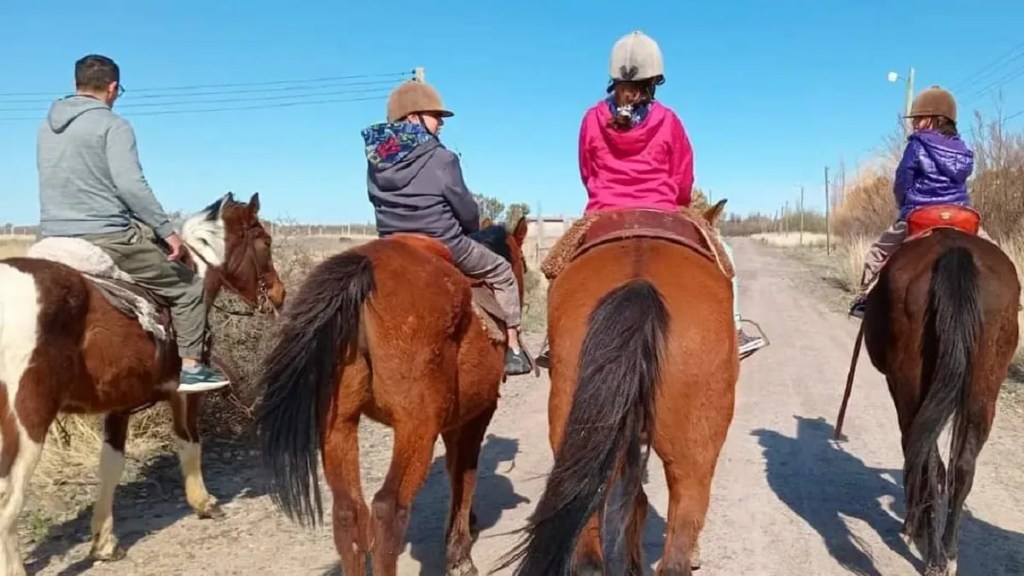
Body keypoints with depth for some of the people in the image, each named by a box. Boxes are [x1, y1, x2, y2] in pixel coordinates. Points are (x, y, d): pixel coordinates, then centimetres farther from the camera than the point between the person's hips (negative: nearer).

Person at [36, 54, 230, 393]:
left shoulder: (46, 127, 15)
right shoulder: (112, 125, -8)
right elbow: (131, 185, -20)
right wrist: (167, 231, -14)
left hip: (54, 241, 7)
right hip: (107, 238, -7)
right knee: (188, 287, 7)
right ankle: (191, 367, 4)